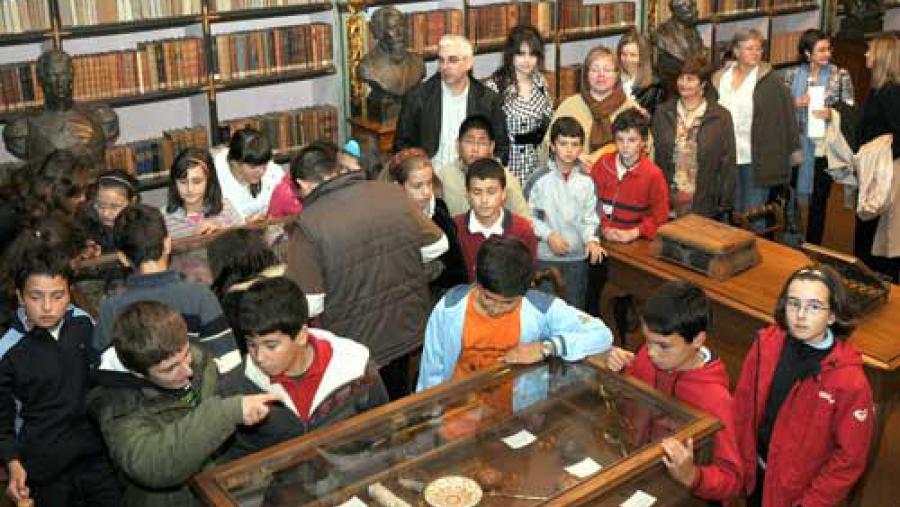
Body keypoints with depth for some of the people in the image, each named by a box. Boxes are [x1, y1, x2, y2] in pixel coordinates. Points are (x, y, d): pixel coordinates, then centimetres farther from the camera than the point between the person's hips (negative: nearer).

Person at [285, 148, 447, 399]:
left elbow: (309, 305, -20)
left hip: (357, 345, -4)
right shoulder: (393, 193, -10)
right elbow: (437, 246, 0)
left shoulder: (308, 223, -21)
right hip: (409, 331, 4)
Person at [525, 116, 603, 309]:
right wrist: (548, 235, -14)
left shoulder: (586, 181, 1)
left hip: (578, 257, 2)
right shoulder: (540, 179, -7)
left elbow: (590, 217, 5)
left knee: (575, 307, 12)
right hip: (546, 256, -2)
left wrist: (591, 239, -12)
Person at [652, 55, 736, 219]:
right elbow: (653, 156, 7)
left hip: (705, 205, -2)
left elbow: (727, 164, -1)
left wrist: (725, 205, -3)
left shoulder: (720, 117, -2)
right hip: (667, 202, 2)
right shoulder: (663, 113, 6)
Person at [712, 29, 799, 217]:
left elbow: (787, 113, -2)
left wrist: (793, 148, -2)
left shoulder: (770, 80, -3)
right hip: (726, 157, 4)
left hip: (757, 159, -3)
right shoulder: (720, 78, 8)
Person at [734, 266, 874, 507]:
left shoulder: (850, 380, -24)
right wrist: (742, 463, 0)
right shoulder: (766, 344, -13)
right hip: (755, 473, 4)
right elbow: (743, 405, -2)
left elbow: (850, 457, -16)